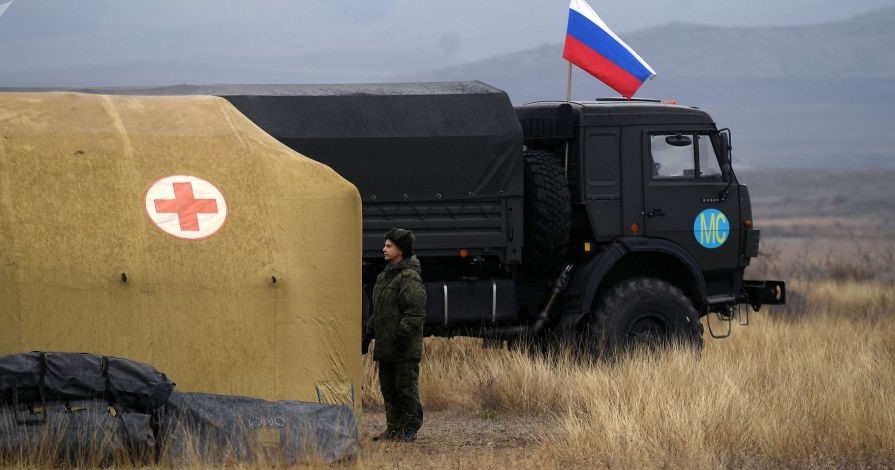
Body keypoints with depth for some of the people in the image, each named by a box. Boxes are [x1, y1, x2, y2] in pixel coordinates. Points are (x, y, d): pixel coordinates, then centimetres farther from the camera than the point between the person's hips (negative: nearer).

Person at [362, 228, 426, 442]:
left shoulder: (410, 278, -12)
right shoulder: (384, 276, 18)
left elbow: (415, 312, -18)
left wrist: (403, 336, -23)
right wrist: (368, 334, 20)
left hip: (405, 349, -9)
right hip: (385, 347, 9)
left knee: (406, 388, -5)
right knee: (388, 388, 11)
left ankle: (409, 430, 0)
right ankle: (393, 428, 16)